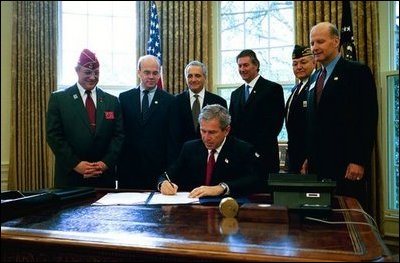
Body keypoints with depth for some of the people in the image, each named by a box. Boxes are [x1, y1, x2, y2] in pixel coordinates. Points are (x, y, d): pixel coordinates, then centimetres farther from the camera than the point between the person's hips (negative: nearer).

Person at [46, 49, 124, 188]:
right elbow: (53, 135, -4)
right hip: (70, 175, -2)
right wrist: (76, 164, -13)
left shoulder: (112, 101, 8)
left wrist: (106, 163, -9)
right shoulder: (58, 98, 1)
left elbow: (119, 135, 4)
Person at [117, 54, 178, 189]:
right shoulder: (124, 98, 7)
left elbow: (172, 138, 0)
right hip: (128, 167, 2)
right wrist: (117, 163, 2)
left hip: (158, 168, -1)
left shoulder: (170, 100, 2)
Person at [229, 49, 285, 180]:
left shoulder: (273, 89, -1)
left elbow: (276, 122, -8)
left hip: (264, 156, -4)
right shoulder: (235, 94, 17)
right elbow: (232, 124, 15)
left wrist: (257, 147, -13)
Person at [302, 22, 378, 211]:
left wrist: (359, 161, -15)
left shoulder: (358, 72, -3)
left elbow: (368, 120, -10)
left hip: (347, 164, -6)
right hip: (318, 164, 6)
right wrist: (309, 158, 14)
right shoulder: (315, 77, 17)